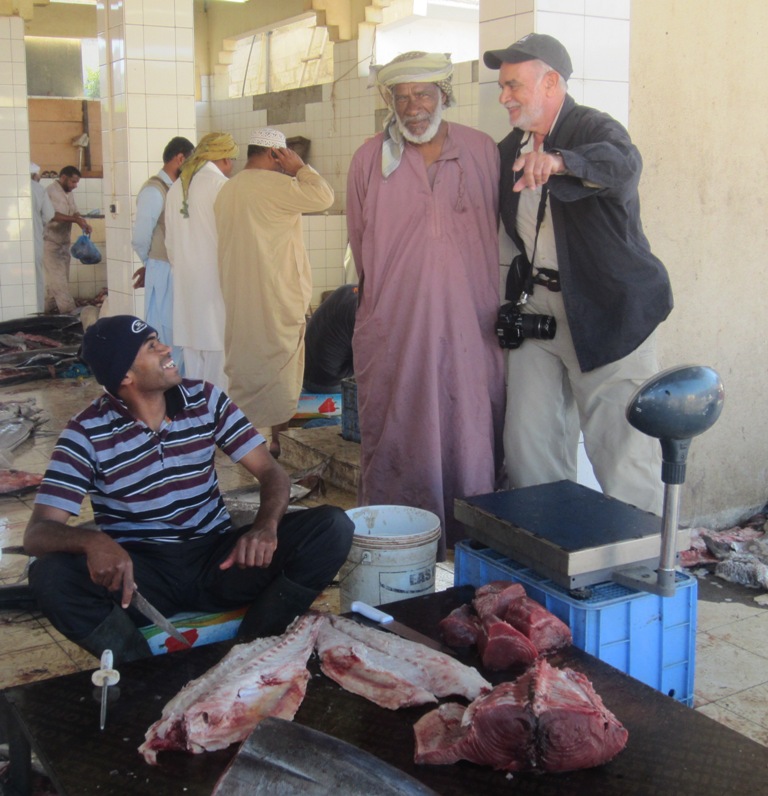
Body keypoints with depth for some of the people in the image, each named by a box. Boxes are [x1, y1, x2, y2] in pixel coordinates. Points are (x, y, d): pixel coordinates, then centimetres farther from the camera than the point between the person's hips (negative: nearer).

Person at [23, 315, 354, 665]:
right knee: (50, 575, -32)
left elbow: (271, 471, -2)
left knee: (333, 527, -18)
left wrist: (266, 525, -25)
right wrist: (92, 540, -40)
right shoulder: (87, 432, -9)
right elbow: (37, 532, -16)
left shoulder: (205, 399, 0)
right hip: (141, 573, -2)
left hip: (218, 559, 3)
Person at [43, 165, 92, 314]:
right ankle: (69, 311, -13)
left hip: (64, 242, 8)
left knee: (60, 278, 9)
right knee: (58, 279, -8)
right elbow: (51, 215, -24)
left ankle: (50, 307, 18)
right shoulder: (49, 192, -15)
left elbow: (75, 213, 11)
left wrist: (83, 223, -10)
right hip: (50, 242, -8)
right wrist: (74, 219, -27)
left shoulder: (69, 194, 11)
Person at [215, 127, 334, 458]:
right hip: (278, 298, -8)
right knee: (279, 368, 1)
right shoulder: (274, 184, -14)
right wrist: (300, 168, -5)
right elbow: (323, 196, -17)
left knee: (244, 363, 14)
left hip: (238, 297, 8)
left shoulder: (227, 189, 12)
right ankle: (276, 438, 5)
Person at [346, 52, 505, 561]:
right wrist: (393, 294, 11)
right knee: (398, 442, 3)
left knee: (472, 439, 4)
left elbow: (496, 236, 12)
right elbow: (361, 246, 12)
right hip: (394, 328, -1)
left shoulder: (483, 151, 7)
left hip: (470, 328, 1)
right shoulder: (370, 159, 5)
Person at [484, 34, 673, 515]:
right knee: (529, 445, 7)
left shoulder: (594, 129, -11)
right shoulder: (511, 149, 12)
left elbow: (623, 163, -35)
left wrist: (558, 162, -54)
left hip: (609, 310, -7)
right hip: (539, 304, 7)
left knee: (622, 450, -6)